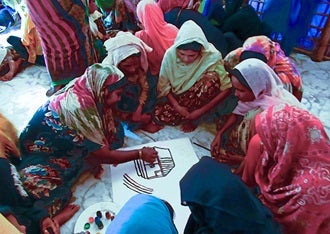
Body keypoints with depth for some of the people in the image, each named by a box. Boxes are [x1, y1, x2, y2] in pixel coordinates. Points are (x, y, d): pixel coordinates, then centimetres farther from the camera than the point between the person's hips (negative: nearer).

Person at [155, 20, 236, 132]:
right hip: (177, 97, 2)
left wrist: (201, 111, -25)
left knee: (212, 79, -33)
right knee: (159, 115, -24)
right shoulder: (170, 54, -21)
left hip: (201, 96, -1)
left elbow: (227, 89, -23)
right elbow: (164, 85, -10)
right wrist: (177, 106, -23)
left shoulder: (211, 56, -26)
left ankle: (194, 118, -12)